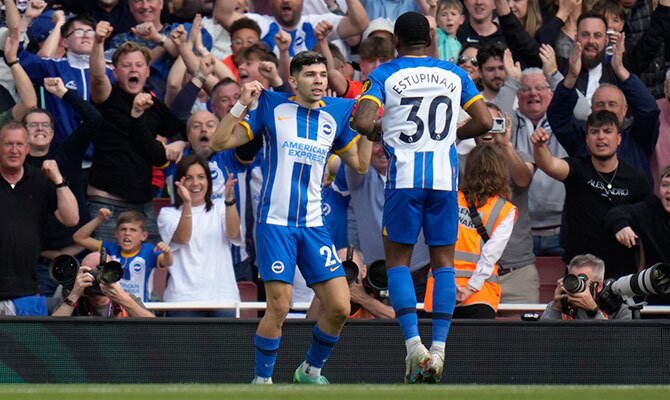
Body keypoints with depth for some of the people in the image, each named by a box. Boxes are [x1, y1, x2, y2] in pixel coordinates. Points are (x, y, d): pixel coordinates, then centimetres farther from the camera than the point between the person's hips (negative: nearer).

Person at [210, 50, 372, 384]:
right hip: (274, 222, -4)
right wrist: (242, 106, -10)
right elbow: (219, 142, 1)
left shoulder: (335, 114, 10)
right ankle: (261, 380, 5)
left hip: (314, 225, 4)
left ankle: (310, 370, 19)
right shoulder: (271, 106, 1)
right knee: (279, 307, -11)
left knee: (339, 307, -3)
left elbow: (361, 165, 19)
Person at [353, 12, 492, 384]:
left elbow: (362, 122, -12)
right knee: (443, 261, 8)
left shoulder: (385, 74, 1)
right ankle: (438, 349, 0)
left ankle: (414, 344, -7)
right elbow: (484, 122, 7)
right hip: (445, 175, 2)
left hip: (405, 175, -2)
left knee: (397, 259, 7)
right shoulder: (454, 74, 9)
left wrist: (377, 130, 10)